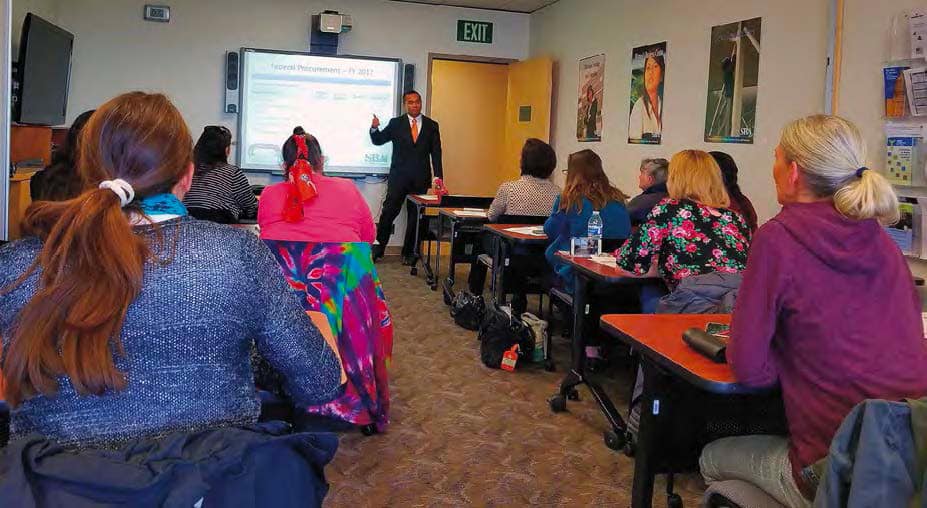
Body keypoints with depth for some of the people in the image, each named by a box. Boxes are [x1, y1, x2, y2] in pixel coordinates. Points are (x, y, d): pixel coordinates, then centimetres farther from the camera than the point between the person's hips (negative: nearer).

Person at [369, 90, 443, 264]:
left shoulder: (431, 126, 7)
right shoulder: (396, 123, 6)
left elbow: (436, 153, 5)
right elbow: (378, 140, 3)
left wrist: (438, 176, -4)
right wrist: (374, 128, -18)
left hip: (420, 178, 1)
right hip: (399, 176, -1)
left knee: (415, 215, 6)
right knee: (389, 211, -5)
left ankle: (408, 253, 16)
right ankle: (378, 248, 8)